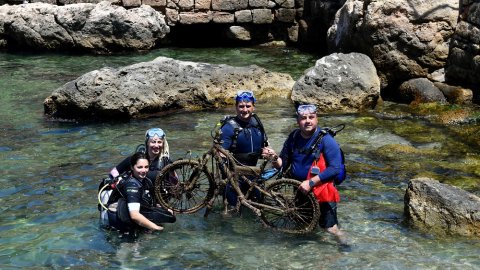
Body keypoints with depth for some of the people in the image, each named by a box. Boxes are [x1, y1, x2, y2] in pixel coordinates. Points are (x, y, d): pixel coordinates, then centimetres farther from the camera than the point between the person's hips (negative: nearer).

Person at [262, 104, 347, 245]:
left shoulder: (326, 140, -15)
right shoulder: (293, 137, 1)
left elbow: (335, 168, -22)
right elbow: (282, 163, 7)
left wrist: (310, 183, -25)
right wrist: (274, 158, -17)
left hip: (319, 190, -5)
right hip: (298, 188, 5)